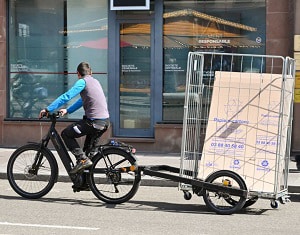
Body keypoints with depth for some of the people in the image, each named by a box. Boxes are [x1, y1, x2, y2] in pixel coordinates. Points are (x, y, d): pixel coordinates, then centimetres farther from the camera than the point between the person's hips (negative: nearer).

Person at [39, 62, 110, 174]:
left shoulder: (82, 82, -5)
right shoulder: (95, 81, 20)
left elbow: (66, 96, -13)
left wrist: (48, 109, -10)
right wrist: (67, 110, 28)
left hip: (94, 121, -8)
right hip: (105, 121, 8)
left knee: (66, 134, 5)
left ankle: (82, 159, -7)